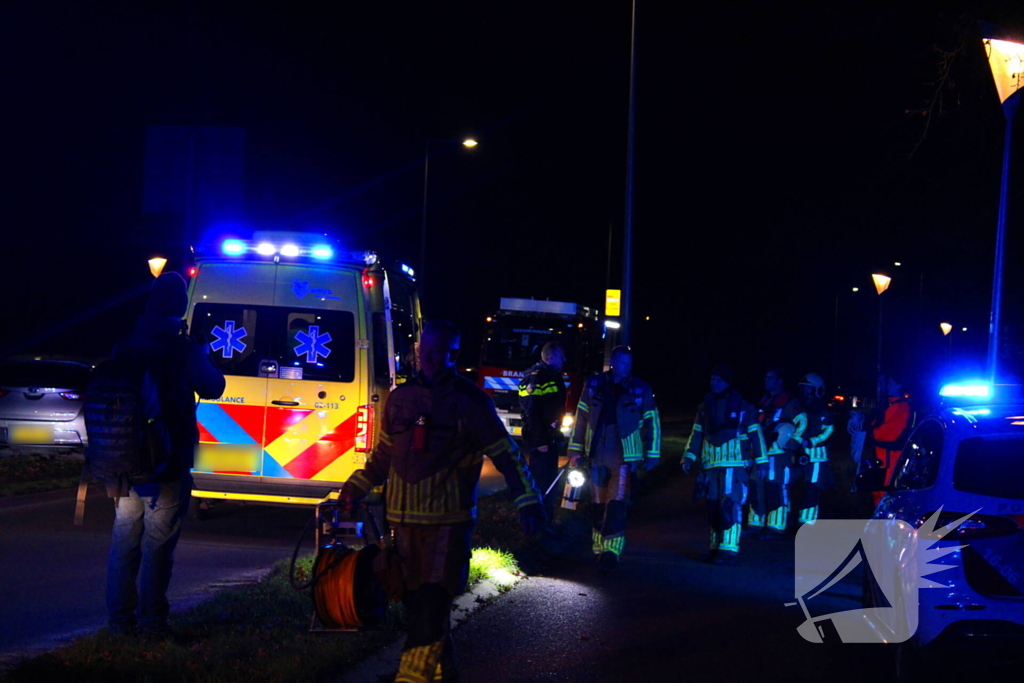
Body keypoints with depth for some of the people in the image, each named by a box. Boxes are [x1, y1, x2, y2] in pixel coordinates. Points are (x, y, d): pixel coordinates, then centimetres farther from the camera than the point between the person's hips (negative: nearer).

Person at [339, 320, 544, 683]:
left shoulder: (470, 401, -4)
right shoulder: (400, 398, 9)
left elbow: (506, 455, -3)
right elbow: (385, 453, 23)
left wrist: (527, 502, -10)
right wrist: (357, 487, 17)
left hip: (448, 523, -5)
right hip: (404, 520, 5)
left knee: (431, 608, -12)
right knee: (414, 604, 11)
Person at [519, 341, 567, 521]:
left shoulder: (552, 376, 13)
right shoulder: (536, 377, -18)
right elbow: (531, 412, -24)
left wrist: (556, 435, 18)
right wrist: (539, 441, -24)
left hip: (550, 437, 10)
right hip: (540, 439, -10)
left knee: (549, 481, 16)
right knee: (540, 482, -5)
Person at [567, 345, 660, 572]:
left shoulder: (641, 390, 2)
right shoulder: (594, 386, 6)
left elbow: (652, 423, 5)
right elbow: (580, 419, 10)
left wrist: (651, 456, 2)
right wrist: (575, 451, 7)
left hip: (624, 458, -2)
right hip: (596, 457, 2)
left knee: (616, 505, -11)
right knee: (598, 506, 8)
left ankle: (611, 552, -11)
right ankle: (599, 551, 17)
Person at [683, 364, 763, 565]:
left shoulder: (742, 406, -2)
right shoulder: (705, 405, 11)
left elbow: (755, 434, -1)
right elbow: (697, 434, 15)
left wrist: (761, 461, -3)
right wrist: (689, 457, 7)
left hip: (734, 463, -5)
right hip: (710, 464, 5)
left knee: (730, 505, -12)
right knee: (714, 507, 9)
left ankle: (729, 550, -12)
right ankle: (716, 547, 19)